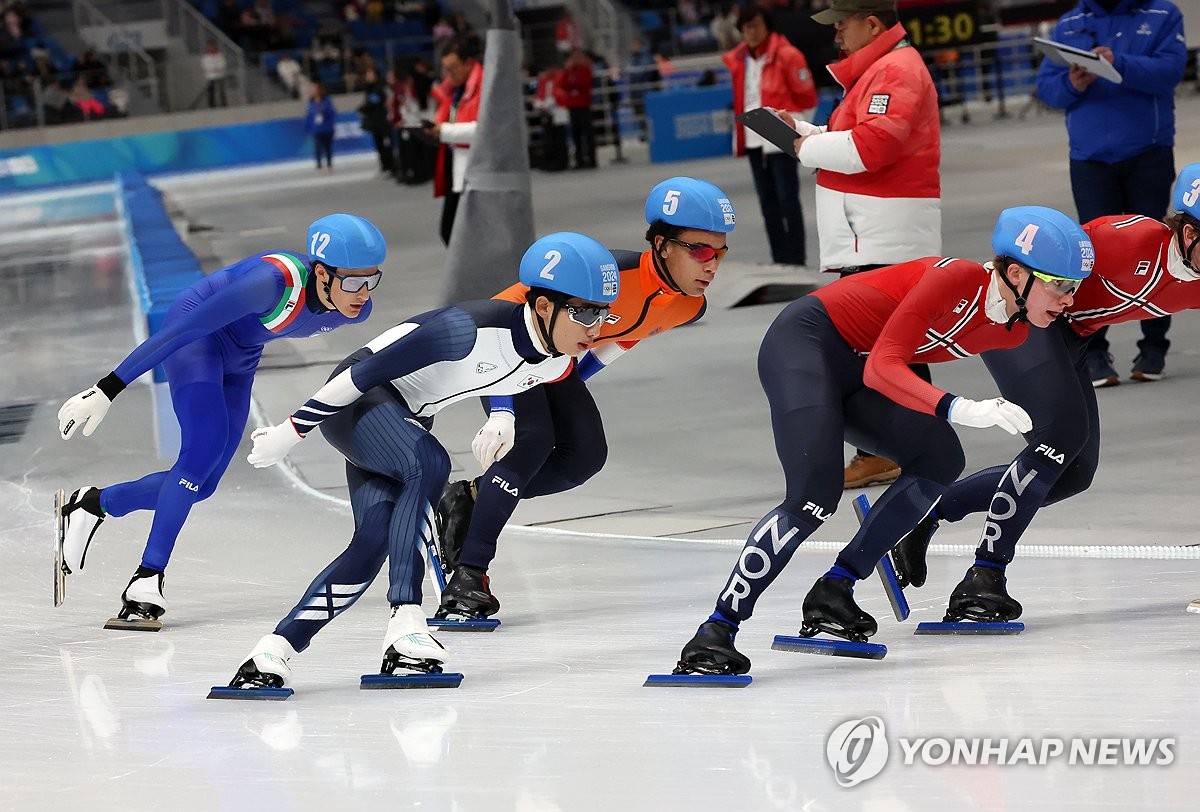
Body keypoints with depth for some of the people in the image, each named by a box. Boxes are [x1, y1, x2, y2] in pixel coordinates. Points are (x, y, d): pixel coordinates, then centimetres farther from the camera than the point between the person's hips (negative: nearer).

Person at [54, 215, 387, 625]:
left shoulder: (355, 309, -16)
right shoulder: (276, 280, -37)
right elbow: (182, 328, -36)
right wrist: (107, 390, -37)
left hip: (240, 359, 7)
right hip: (195, 339, -7)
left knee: (199, 484, 2)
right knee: (205, 447, -28)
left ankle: (92, 503, 23)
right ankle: (147, 579, -24)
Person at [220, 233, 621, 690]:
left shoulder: (559, 363, -8)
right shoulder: (472, 329, -33)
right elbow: (366, 372, -27)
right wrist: (293, 430, -22)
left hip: (408, 421, 8)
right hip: (355, 402, -8)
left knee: (374, 543, -12)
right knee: (429, 463, -34)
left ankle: (274, 650, -9)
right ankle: (405, 620, -34)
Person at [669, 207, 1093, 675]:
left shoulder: (1015, 331, 0)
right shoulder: (958, 280, -26)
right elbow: (882, 367, -34)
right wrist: (960, 409, -44)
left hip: (856, 369, 9)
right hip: (803, 343, -9)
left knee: (939, 460, 2)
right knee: (815, 496, -21)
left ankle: (833, 593, 6)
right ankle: (716, 632, -22)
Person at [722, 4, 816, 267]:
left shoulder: (786, 56, -9)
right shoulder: (737, 60, 9)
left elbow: (806, 97, -5)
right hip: (753, 139, 7)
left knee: (787, 199, -6)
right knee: (768, 203, 11)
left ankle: (796, 260, -3)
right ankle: (780, 260, 18)